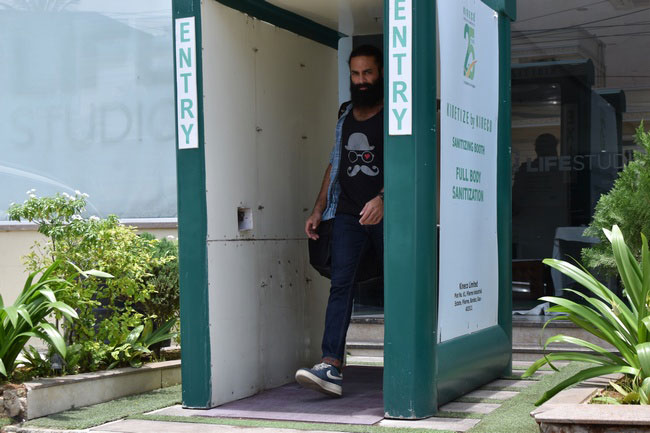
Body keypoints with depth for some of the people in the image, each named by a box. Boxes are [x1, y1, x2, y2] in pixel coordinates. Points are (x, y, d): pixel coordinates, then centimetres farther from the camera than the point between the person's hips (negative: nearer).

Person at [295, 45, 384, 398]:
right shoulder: (345, 115, 17)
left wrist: (382, 199, -26)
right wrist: (318, 210, 17)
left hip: (385, 214, -4)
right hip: (347, 214, 4)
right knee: (340, 285, -9)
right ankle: (331, 368, -16)